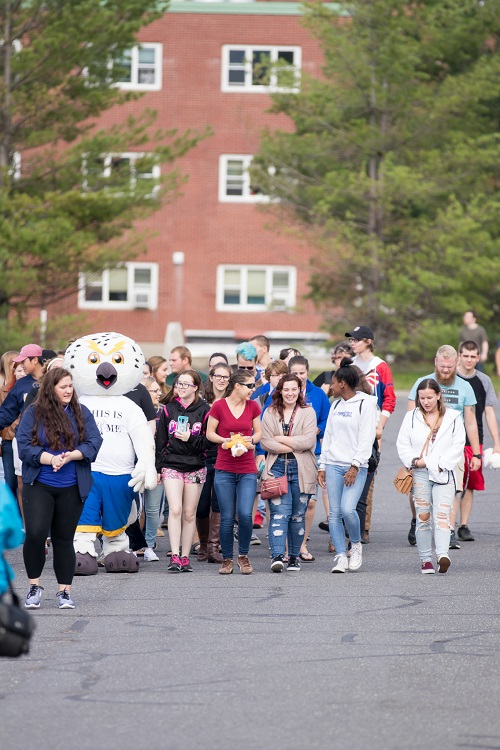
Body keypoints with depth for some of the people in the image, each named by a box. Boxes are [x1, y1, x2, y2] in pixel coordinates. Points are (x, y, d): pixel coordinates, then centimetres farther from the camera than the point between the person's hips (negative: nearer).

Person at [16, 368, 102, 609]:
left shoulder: (81, 413, 5)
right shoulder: (33, 413, -1)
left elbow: (94, 443, -2)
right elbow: (24, 446, -7)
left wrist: (70, 456, -17)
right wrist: (51, 459, -21)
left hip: (71, 489, 2)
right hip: (38, 485, -2)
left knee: (64, 539, 8)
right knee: (35, 534, -14)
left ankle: (65, 591, 16)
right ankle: (34, 586, 4)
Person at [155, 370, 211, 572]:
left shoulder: (204, 410, 1)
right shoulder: (169, 409, 6)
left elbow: (209, 441, 2)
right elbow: (160, 440, 8)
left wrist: (190, 438, -13)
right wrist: (158, 467, 4)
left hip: (196, 467, 0)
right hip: (172, 465, 0)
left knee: (189, 513, 4)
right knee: (175, 509, -13)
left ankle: (185, 557, 11)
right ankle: (175, 555, -15)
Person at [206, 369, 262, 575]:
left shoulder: (253, 407, 5)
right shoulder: (219, 406, -4)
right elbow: (209, 433, 2)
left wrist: (250, 440, -7)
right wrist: (226, 441, -15)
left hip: (248, 470, 2)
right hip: (224, 470, -2)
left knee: (245, 514, -11)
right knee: (227, 518, -1)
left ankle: (243, 556, 9)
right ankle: (227, 559, 14)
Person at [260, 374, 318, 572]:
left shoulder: (308, 412, 4)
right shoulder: (270, 413, 8)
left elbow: (308, 441, -8)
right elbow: (265, 442, -2)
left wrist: (280, 439, -7)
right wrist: (294, 446, -9)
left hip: (301, 470, 0)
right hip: (277, 468, 0)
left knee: (298, 515, 6)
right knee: (279, 513, -12)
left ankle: (295, 556, 17)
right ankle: (277, 556, -21)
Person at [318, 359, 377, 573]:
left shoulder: (366, 404, -4)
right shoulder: (336, 405, 16)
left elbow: (366, 439, -10)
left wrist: (355, 466, -16)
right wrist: (322, 466, 13)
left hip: (356, 467, -6)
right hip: (334, 465, 6)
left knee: (348, 509, -19)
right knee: (334, 513, -2)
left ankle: (356, 545, 6)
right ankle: (340, 557, 0)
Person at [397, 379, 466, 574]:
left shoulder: (453, 418, 7)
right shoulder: (412, 417, 11)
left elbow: (458, 446, 2)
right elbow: (402, 444, 9)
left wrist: (440, 465, -9)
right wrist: (414, 461, -9)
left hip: (443, 474, -2)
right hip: (419, 475, 2)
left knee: (441, 514, -16)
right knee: (423, 517, 2)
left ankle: (443, 554, -31)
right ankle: (425, 559, 7)